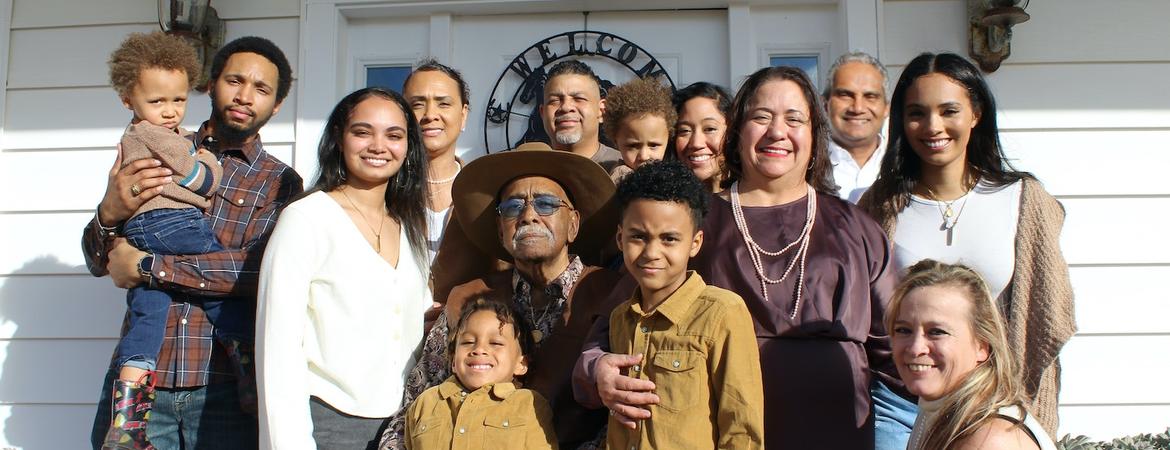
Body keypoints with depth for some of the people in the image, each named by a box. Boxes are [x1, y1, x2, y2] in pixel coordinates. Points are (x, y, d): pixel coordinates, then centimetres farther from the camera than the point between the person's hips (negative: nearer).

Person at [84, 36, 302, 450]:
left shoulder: (280, 182, 5)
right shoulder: (156, 153, 10)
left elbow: (261, 268, -13)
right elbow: (98, 263, 10)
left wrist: (146, 265, -13)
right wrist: (109, 214, -11)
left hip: (224, 385, -1)